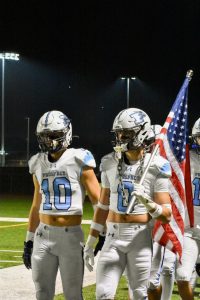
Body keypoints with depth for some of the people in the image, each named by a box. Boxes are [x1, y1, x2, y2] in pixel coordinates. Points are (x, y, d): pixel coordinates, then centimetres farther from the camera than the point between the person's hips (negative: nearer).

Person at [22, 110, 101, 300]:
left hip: (71, 235, -5)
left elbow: (98, 201, -6)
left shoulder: (78, 161, -9)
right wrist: (29, 240, 16)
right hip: (43, 235, 5)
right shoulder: (39, 163, 7)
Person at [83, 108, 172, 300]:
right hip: (114, 236, 3)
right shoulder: (110, 163, 5)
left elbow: (167, 215, -8)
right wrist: (90, 242, 13)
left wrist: (148, 204, -28)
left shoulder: (155, 167, -7)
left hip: (141, 238, -3)